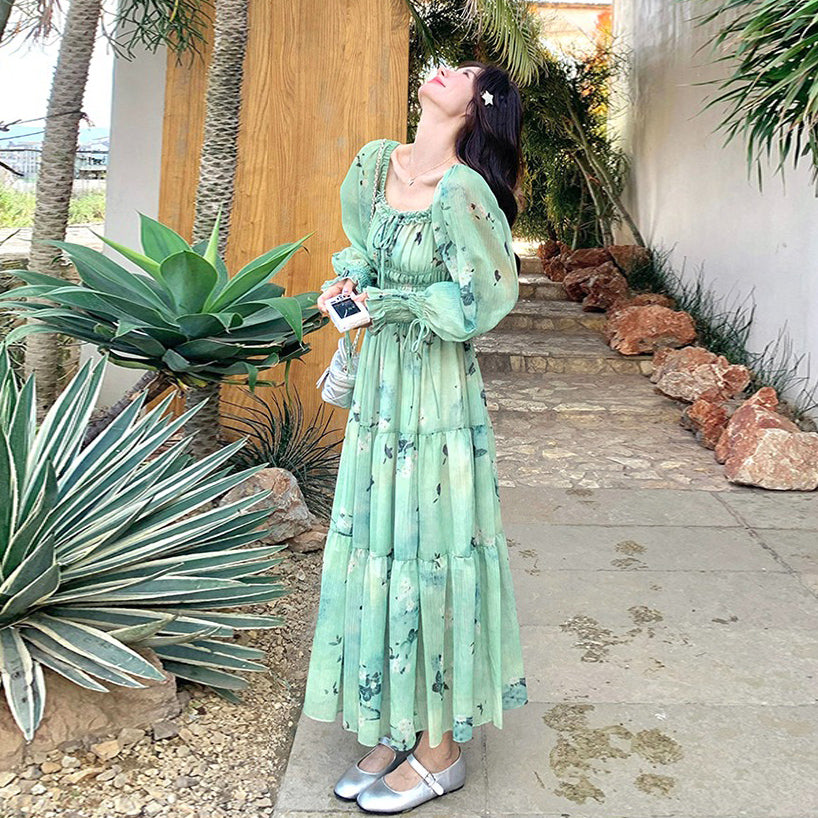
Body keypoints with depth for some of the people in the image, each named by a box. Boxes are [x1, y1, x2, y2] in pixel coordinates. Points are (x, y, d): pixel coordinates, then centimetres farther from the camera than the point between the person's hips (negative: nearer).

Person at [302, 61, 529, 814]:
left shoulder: (461, 192, -14)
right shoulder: (376, 163, 8)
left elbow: (481, 299, -13)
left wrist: (381, 302, -11)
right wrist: (347, 282, 1)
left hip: (436, 393, -7)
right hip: (380, 385, 7)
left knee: (429, 555, 1)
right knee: (375, 549, 12)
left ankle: (441, 749, 21)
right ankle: (393, 730, 30)